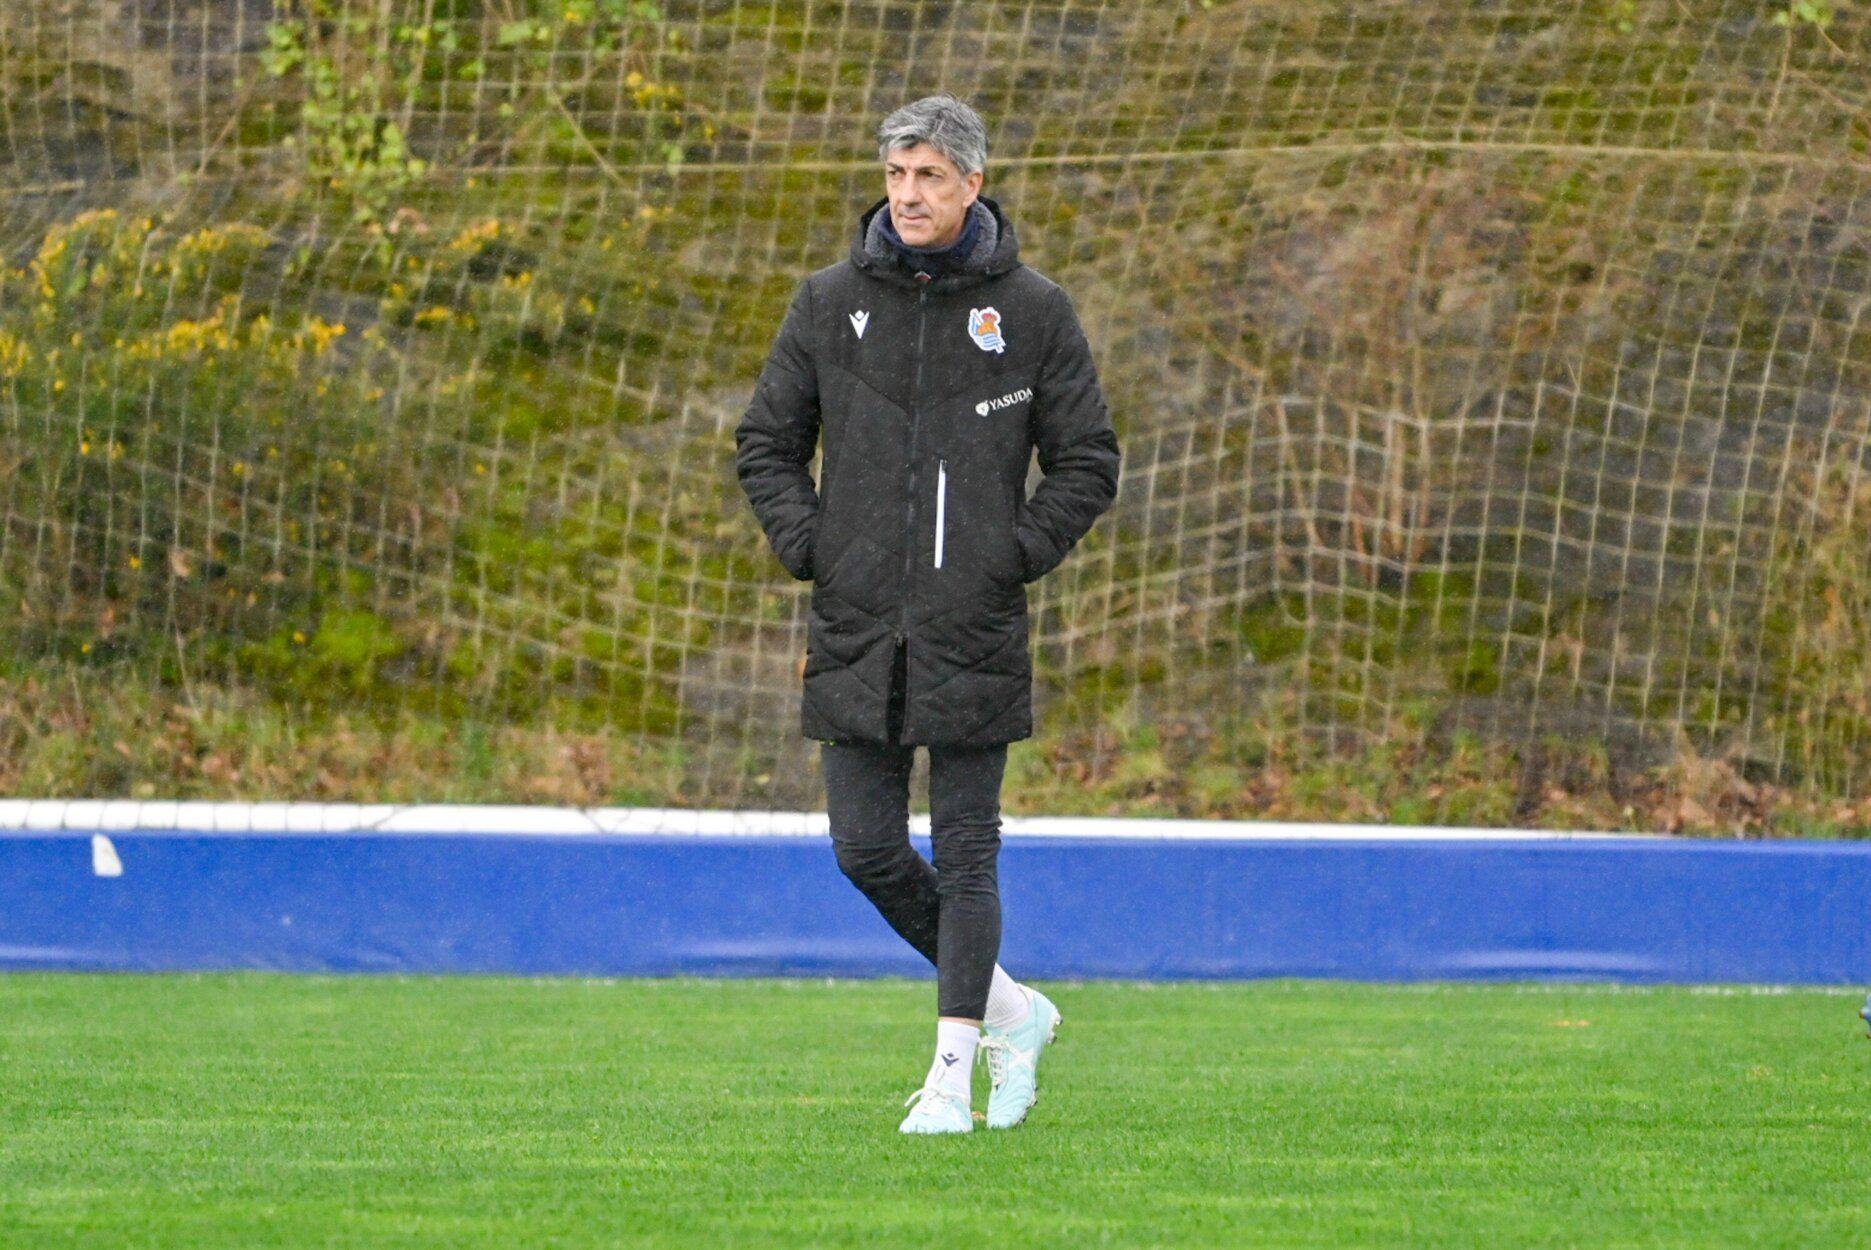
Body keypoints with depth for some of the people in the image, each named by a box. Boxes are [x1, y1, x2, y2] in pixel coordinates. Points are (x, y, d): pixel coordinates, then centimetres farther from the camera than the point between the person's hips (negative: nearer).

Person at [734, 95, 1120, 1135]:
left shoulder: (1031, 310, 0)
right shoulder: (833, 304, 6)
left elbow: (1089, 461, 5)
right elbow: (767, 443, 14)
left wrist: (1015, 558, -5)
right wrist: (811, 549, 1)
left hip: (973, 631, -3)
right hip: (856, 630, 3)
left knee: (965, 853, -2)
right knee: (868, 850, 1)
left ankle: (954, 1068, 4)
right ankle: (1008, 1007, 19)